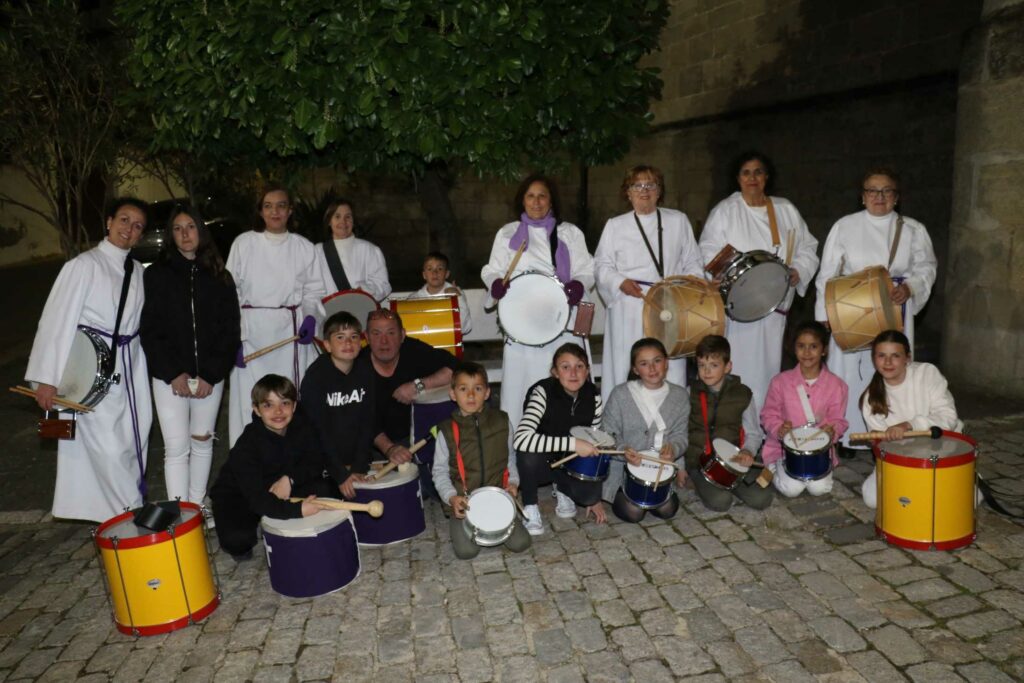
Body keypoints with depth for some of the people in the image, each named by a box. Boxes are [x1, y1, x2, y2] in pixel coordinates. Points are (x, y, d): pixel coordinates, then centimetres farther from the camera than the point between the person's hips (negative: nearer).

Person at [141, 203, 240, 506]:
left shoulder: (219, 277, 6)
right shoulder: (156, 274, 3)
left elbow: (229, 330, 2)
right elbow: (149, 330, -1)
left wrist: (210, 375, -7)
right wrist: (173, 373, -10)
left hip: (210, 375, 2)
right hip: (169, 376, -2)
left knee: (202, 442, 10)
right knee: (177, 449, -4)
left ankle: (198, 505, 23)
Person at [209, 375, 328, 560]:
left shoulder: (301, 426, -15)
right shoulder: (247, 444, -30)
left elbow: (316, 463, -9)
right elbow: (257, 499, -36)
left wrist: (290, 478, -27)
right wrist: (296, 509, -48)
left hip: (281, 488, 4)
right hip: (237, 496, -4)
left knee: (321, 489, -18)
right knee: (237, 538, -30)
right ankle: (239, 547, 8)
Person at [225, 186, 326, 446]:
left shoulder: (304, 247, 7)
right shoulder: (243, 243, 4)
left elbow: (314, 291, 11)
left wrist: (310, 317, -8)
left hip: (291, 331, 1)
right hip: (253, 331, -1)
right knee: (250, 399, -2)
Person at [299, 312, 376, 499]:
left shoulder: (365, 372, 0)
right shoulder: (315, 377, -14)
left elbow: (367, 422, -1)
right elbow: (317, 430, -17)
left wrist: (359, 467, -9)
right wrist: (340, 474, -19)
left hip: (356, 463, 4)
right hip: (324, 468, -4)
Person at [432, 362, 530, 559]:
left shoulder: (502, 422, -1)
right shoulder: (447, 431, -5)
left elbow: (511, 457, 11)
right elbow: (440, 471, 0)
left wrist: (513, 481, -5)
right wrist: (451, 497, -14)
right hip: (464, 501, -1)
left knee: (520, 543, -11)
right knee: (466, 551, -17)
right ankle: (458, 523, 15)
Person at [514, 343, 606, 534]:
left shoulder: (593, 396, -11)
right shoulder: (543, 392, -27)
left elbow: (595, 443, 1)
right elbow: (521, 439, -42)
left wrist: (595, 496, 1)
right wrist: (572, 443, -43)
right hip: (543, 457, -3)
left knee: (589, 493, -25)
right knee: (528, 453, -37)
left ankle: (562, 489, 13)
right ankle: (530, 507, -9)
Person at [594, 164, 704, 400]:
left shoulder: (679, 221, 15)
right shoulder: (615, 225, 13)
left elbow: (692, 263, 15)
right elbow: (602, 265, 10)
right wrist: (620, 282, -9)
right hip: (628, 309, -1)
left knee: (672, 371, -4)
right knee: (622, 369, -4)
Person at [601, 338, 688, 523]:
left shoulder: (679, 395, -2)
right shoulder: (621, 394, -12)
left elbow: (680, 435, 0)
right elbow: (608, 434, -8)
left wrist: (673, 448, -24)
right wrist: (623, 449, -28)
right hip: (624, 467, -3)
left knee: (667, 510, -11)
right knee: (633, 512, -16)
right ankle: (620, 494, 19)